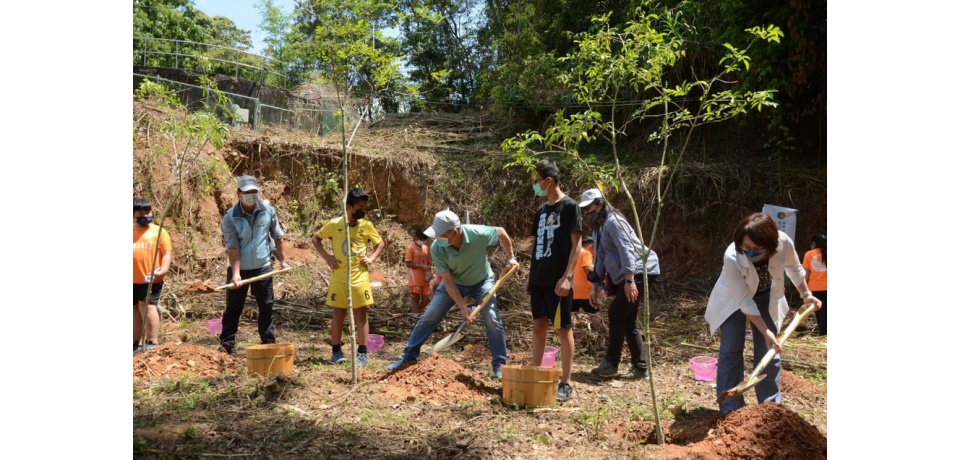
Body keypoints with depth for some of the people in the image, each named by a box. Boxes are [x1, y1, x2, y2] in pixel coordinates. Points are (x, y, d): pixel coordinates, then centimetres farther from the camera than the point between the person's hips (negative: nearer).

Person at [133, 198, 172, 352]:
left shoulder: (159, 231, 4)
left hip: (151, 279, -5)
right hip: (133, 279, 5)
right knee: (135, 309, 14)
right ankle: (135, 342, 26)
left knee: (148, 306, -13)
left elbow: (167, 253, -2)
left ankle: (153, 343, -8)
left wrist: (162, 270, -17)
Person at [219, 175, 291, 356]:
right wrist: (235, 273, -24)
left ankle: (269, 343, 18)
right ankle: (227, 345, 14)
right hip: (240, 269, -2)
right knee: (233, 309, 5)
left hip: (263, 268, 2)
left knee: (266, 308, 8)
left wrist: (282, 260, 9)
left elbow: (277, 236, 7)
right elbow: (232, 247, -16)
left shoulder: (268, 211, -6)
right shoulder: (230, 217, -13)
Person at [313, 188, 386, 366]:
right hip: (339, 278, 0)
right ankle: (337, 351, 18)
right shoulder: (334, 224, -4)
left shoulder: (367, 226, -1)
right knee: (338, 315, 7)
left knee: (360, 314, 1)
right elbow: (316, 238, 9)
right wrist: (326, 256, -4)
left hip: (360, 278, 0)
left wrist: (372, 258, -4)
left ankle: (362, 353, 5)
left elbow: (381, 243, 12)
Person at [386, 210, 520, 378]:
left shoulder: (478, 234, -34)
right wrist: (462, 306, -28)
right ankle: (408, 356, 13)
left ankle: (499, 365, -3)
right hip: (453, 283, 1)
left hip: (481, 281, -1)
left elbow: (501, 232, -12)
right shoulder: (437, 248, -29)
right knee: (428, 317, -1)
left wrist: (511, 257, -13)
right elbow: (447, 280, -22)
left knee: (492, 319, -15)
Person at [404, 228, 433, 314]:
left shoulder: (426, 248, 11)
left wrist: (429, 272, -3)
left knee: (426, 299, 7)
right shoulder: (411, 247, -7)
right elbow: (408, 263, -12)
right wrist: (422, 266, -18)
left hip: (424, 278, 6)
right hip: (415, 278, -6)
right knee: (415, 298, 0)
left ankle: (418, 313, 22)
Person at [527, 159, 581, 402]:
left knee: (563, 329, 0)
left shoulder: (569, 206, -9)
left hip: (558, 280, -7)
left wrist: (567, 277, -20)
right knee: (539, 325, 11)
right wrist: (530, 277, 15)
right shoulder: (541, 210, 13)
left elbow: (576, 244, -13)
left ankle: (565, 384, 6)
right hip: (539, 279, 7)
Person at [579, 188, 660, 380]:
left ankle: (611, 364, -4)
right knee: (627, 320, 7)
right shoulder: (598, 229, 17)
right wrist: (595, 287, 17)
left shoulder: (613, 222, -13)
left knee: (616, 314, -12)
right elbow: (600, 259, 21)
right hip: (622, 277, 10)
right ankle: (640, 366, 11)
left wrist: (629, 281, -29)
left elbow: (627, 250, -22)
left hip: (638, 271, -10)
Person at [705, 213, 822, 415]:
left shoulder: (783, 243, -31)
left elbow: (794, 268, -5)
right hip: (734, 300, -3)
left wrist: (806, 294, 5)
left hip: (767, 298, 3)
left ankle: (771, 405, 17)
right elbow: (744, 301, -29)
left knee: (768, 350, 4)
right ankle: (731, 409, 3)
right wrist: (765, 331, -29)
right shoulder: (732, 257, -40)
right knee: (731, 350, -5)